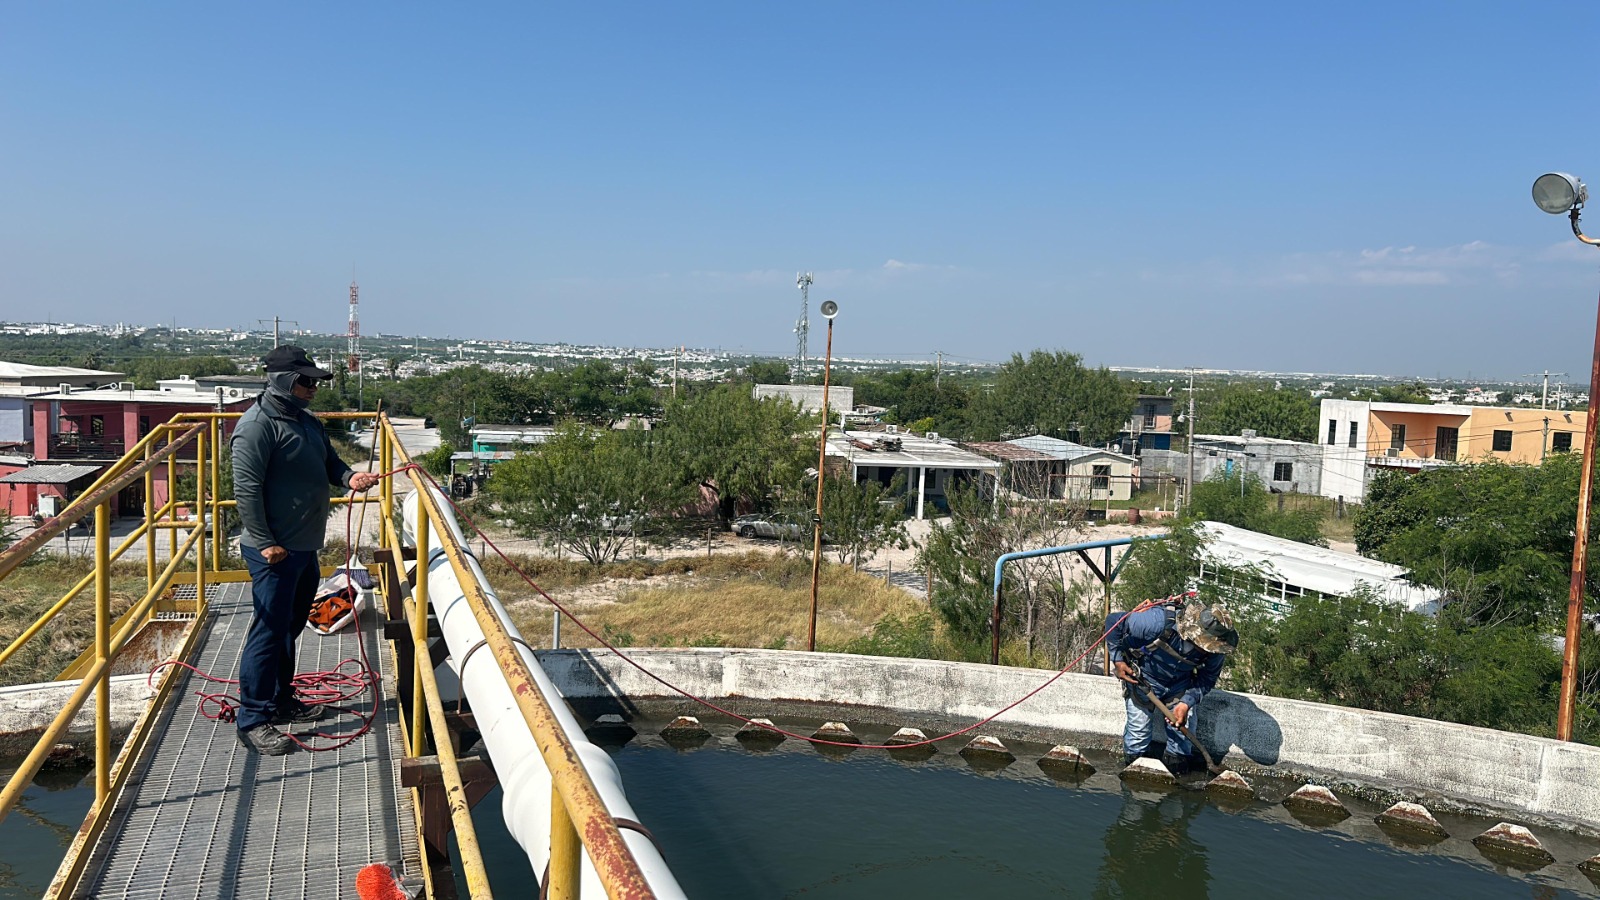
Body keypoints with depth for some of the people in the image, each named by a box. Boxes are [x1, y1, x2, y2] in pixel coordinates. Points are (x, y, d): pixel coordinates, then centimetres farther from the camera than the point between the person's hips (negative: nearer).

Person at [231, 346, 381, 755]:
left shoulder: (307, 421, 13)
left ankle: (281, 700, 34)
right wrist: (265, 543, -20)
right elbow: (246, 488, -19)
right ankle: (253, 720, 3)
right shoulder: (257, 425, -16)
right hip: (275, 551, -10)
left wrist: (349, 477, -3)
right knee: (269, 631, -5)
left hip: (305, 548, 10)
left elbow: (330, 462, 21)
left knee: (289, 628, 20)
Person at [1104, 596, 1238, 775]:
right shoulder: (1159, 622, -39)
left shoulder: (1214, 647, -26)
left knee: (1183, 730, 0)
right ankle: (1133, 763, 24)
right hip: (1143, 679, -3)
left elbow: (1207, 679, -10)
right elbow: (1113, 621, -27)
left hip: (1180, 686, 3)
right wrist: (1118, 660, -22)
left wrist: (1187, 703, -25)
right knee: (1139, 730, -1)